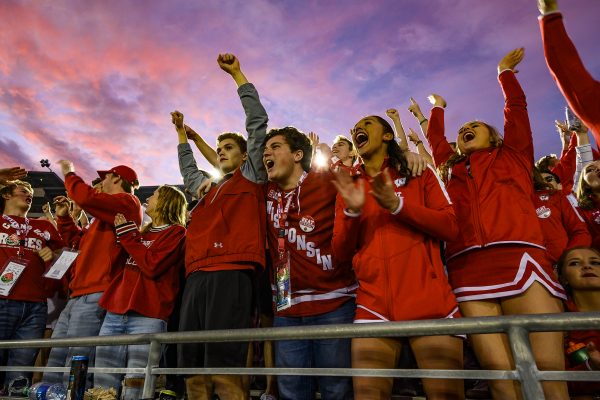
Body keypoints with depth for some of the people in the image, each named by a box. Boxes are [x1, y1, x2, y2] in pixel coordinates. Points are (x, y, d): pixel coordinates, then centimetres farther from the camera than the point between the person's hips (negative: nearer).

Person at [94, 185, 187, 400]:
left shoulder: (176, 232, 1)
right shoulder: (142, 232, 23)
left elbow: (151, 266, -12)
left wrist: (127, 233, -2)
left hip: (147, 316, -7)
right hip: (115, 313, 7)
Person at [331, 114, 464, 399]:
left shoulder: (419, 174, 12)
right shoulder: (349, 188, 16)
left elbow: (450, 227, 0)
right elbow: (341, 253, 9)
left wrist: (396, 204, -13)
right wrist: (352, 212, -10)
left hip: (429, 302, -1)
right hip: (373, 305, 1)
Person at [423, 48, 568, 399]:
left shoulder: (513, 156, 24)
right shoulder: (452, 169, 28)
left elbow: (516, 107, 24)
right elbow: (435, 138, 38)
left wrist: (505, 71, 36)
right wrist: (438, 107, 54)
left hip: (518, 258, -1)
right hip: (468, 268, 2)